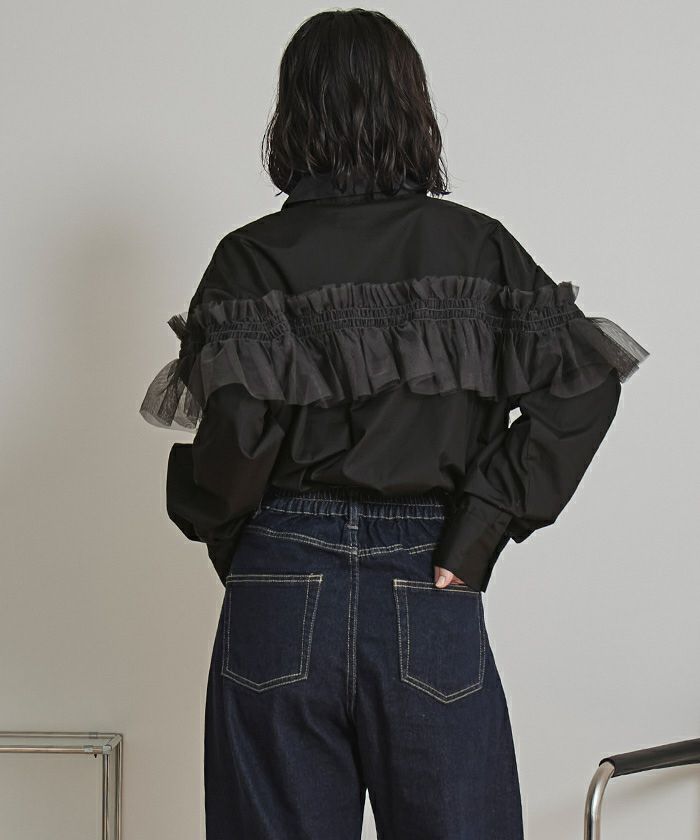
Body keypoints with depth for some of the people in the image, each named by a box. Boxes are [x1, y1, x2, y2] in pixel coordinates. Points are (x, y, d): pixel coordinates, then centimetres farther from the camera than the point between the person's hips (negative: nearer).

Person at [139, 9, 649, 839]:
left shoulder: (253, 259, -3)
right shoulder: (478, 248, 3)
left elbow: (235, 428, -15)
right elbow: (584, 384, -7)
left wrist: (222, 538, 5)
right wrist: (479, 530, -5)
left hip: (284, 588, -1)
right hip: (429, 590, 1)